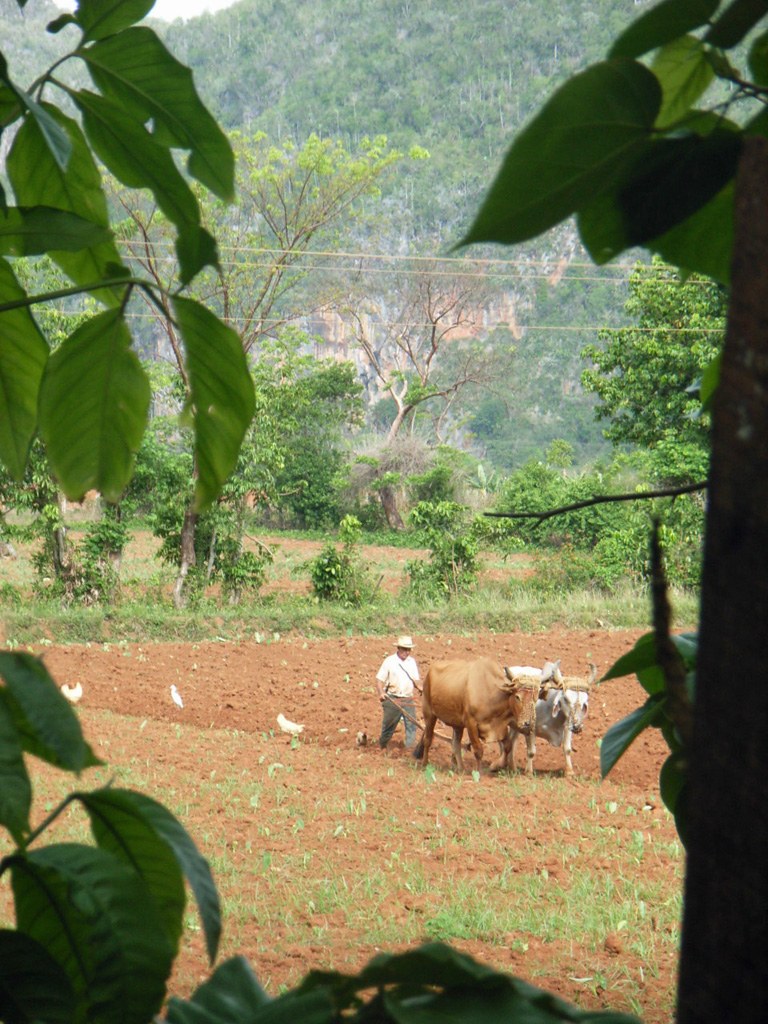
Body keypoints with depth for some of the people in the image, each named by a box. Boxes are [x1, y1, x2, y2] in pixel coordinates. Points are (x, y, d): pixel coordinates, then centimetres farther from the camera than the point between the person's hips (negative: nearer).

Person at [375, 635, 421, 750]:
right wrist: (381, 693, -22)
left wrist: (419, 687, -5)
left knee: (411, 723, -9)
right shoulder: (389, 661, -4)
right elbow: (379, 679, -5)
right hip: (392, 699, -3)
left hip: (408, 699, 3)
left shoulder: (412, 661, 9)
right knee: (388, 725, 8)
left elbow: (415, 679, 17)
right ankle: (382, 747, 28)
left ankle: (411, 748, -8)